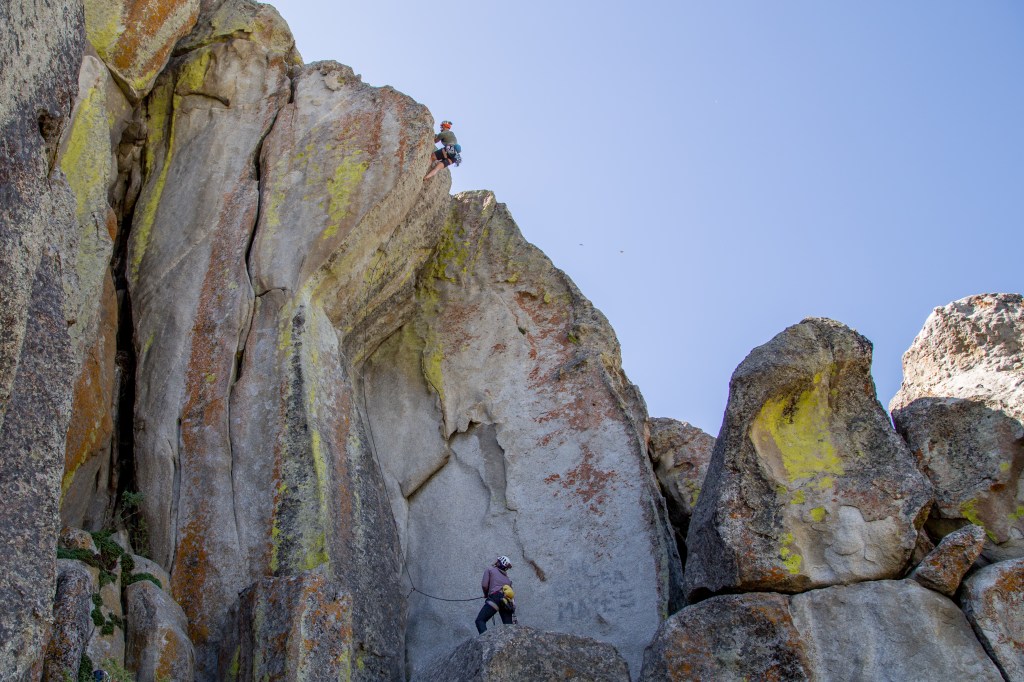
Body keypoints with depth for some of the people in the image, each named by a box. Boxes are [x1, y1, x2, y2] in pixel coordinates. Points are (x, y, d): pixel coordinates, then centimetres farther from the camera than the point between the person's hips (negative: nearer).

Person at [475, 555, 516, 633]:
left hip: (496, 597, -6)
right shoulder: (508, 578, 32)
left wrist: (486, 594, 25)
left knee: (480, 620, -10)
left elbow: (484, 585, 4)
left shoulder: (490, 570, 18)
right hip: (508, 602, 6)